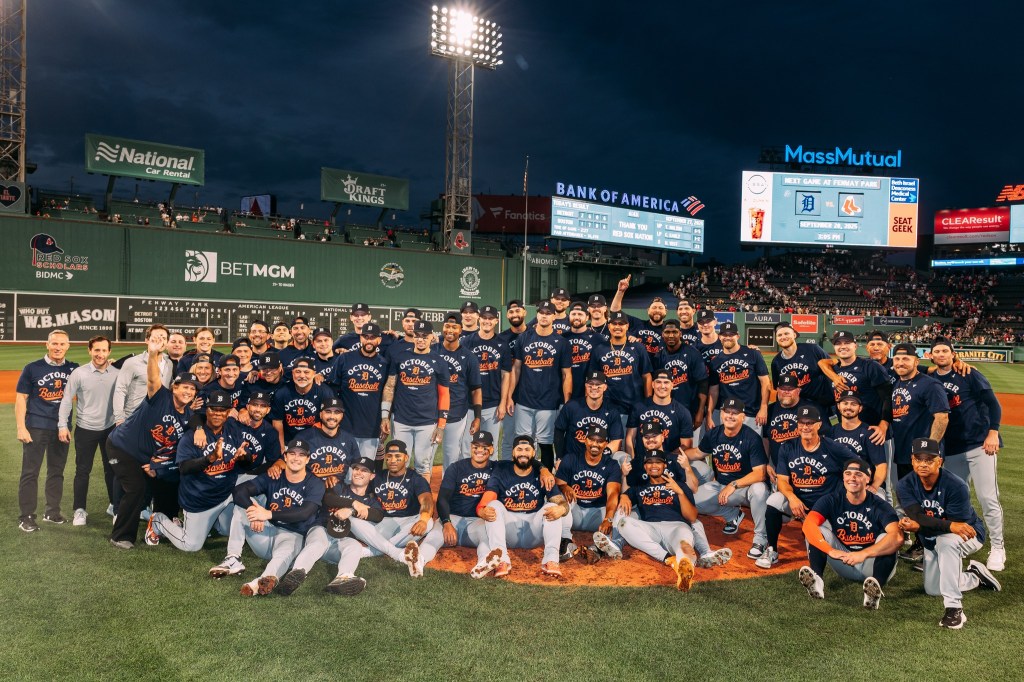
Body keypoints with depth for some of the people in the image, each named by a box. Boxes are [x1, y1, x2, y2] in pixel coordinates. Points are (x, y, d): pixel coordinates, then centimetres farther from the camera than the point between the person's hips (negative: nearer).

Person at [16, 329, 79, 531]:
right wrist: (21, 428, -11)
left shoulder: (74, 369, 4)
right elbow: (21, 398, -4)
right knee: (30, 472, -1)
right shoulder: (32, 368, -4)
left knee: (57, 471, 11)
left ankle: (52, 512, 22)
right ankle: (26, 516, 5)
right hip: (36, 427, -3)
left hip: (62, 428, 4)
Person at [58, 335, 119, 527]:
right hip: (85, 429, -2)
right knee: (82, 470, 5)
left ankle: (116, 505, 24)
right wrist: (63, 425, -11)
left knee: (112, 468, 12)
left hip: (110, 428, 2)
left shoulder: (117, 374, -3)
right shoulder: (79, 373, -8)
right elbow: (66, 400, -5)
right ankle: (80, 510, 15)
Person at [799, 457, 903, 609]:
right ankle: (816, 581, -37)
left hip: (871, 564, -2)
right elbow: (808, 525, -26)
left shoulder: (880, 506, -15)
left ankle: (876, 589, -48)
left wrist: (863, 554, -46)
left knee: (886, 538, -29)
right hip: (844, 564, 2)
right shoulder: (832, 501, -8)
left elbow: (897, 537, -35)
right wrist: (831, 550, -41)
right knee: (818, 529, -18)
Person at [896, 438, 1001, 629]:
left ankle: (954, 608, -35)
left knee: (947, 541, -41)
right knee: (932, 590, 11)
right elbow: (918, 518, -32)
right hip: (932, 542, 6)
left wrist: (918, 526, -39)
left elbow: (957, 525, -31)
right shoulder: (905, 485, -20)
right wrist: (950, 525, -48)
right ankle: (975, 576, 36)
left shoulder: (956, 486, -31)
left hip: (970, 535, -5)